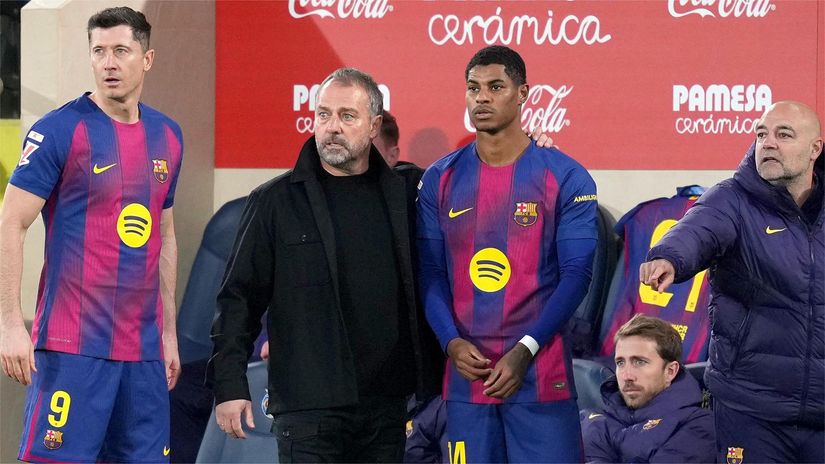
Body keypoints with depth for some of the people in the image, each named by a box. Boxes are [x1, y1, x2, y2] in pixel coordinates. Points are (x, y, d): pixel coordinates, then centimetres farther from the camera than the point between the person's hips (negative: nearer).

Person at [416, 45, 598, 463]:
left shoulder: (564, 178, -1)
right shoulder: (441, 179, 8)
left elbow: (576, 274, -5)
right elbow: (430, 273, 7)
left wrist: (524, 352, -14)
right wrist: (451, 342, -9)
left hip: (540, 373, -3)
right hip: (466, 372, 3)